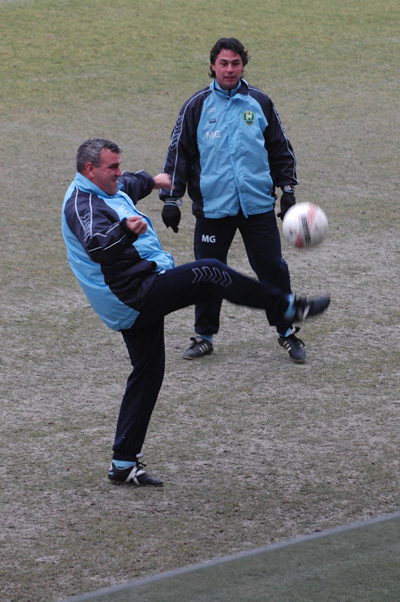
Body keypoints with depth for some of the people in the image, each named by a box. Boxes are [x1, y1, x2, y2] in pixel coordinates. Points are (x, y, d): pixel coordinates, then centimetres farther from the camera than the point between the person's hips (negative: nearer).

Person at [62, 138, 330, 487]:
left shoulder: (105, 191, 16)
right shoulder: (83, 205, -18)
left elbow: (127, 186, 42)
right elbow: (97, 246, -38)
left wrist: (151, 181, 57)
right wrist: (125, 231, -56)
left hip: (132, 307, 11)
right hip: (136, 293, -11)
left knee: (147, 374, 12)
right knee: (209, 273, -16)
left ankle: (124, 464, 14)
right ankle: (288, 307, -9)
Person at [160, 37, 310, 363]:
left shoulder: (259, 103, 6)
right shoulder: (197, 106, 2)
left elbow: (281, 149, 14)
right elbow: (179, 153, 5)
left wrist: (288, 190, 9)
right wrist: (171, 199, 1)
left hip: (258, 205, 1)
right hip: (212, 207, 0)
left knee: (273, 269, 1)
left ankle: (288, 332, 15)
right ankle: (204, 336, 20)